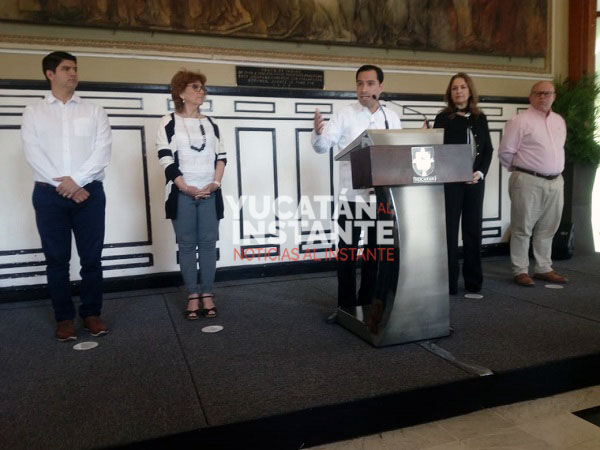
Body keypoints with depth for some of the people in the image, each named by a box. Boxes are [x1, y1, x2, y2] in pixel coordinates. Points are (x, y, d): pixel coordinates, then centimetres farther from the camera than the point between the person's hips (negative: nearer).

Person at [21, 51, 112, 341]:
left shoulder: (94, 111, 10)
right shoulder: (33, 112, 10)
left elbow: (103, 150, -2)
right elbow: (33, 153, -2)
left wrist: (76, 180, -13)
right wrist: (63, 185, -12)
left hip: (89, 192, 0)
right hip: (49, 193, 0)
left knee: (91, 257, 3)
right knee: (57, 258, 5)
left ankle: (91, 313, 16)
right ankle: (64, 317, 16)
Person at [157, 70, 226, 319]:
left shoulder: (210, 124, 16)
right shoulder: (169, 122, 3)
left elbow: (221, 156, 10)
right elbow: (165, 159, -5)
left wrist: (215, 183, -6)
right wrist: (186, 187, -13)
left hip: (210, 193, 3)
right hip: (182, 194, -3)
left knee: (208, 243, 2)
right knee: (187, 245, 0)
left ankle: (207, 294, 8)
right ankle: (192, 296, 7)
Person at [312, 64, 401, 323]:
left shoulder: (392, 118, 9)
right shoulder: (344, 115, -2)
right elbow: (323, 146, -10)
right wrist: (318, 132, -31)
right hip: (352, 195, -3)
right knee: (346, 252, 1)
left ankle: (368, 302, 27)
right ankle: (346, 306, 14)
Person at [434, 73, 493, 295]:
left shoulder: (480, 118, 11)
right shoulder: (443, 118, 0)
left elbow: (488, 149, 9)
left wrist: (480, 172, -5)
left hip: (475, 181, 4)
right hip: (451, 181, -4)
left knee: (473, 229, 7)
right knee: (449, 230, -3)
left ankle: (473, 280, 17)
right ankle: (449, 282, 4)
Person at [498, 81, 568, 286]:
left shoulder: (559, 121, 15)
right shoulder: (520, 121, -7)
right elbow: (505, 152, -7)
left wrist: (556, 171, 17)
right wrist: (521, 169, 3)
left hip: (555, 182, 7)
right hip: (529, 182, -6)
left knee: (547, 229, 12)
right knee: (522, 229, -1)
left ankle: (543, 269, 23)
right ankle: (520, 271, 8)